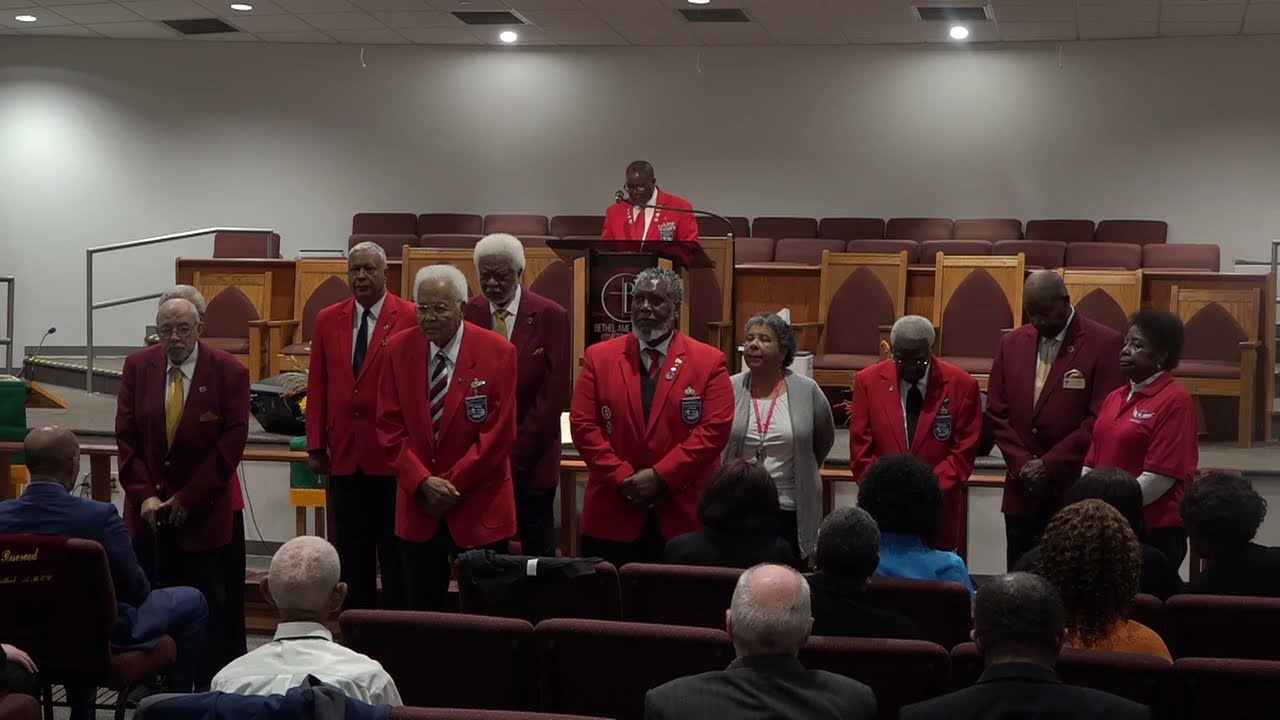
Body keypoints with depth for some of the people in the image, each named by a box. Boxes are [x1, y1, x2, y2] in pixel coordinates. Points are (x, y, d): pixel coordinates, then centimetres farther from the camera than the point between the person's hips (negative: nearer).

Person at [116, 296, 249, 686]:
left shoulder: (228, 372, -5)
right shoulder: (137, 366, 4)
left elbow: (232, 442, -8)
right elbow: (126, 436, 4)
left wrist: (188, 498, -10)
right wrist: (144, 495, -6)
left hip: (205, 511, -3)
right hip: (149, 508, 3)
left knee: (211, 606, -2)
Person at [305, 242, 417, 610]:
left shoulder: (410, 319, -3)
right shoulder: (328, 320, 10)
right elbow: (317, 386, 10)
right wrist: (316, 446, 5)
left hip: (392, 455, -4)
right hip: (344, 456, 4)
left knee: (395, 556, 4)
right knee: (352, 558, 7)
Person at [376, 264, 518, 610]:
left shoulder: (497, 352, -8)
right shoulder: (399, 349, 1)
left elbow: (498, 433, -9)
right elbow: (390, 425, 2)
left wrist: (452, 484, -11)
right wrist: (422, 482, -10)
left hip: (479, 507, -2)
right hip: (418, 505, 2)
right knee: (420, 613, 5)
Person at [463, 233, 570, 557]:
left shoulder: (550, 316, -4)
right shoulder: (467, 314, 1)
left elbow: (554, 395, -6)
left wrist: (516, 453, -9)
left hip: (532, 460, -1)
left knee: (538, 552, 5)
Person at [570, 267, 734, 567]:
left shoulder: (709, 361, 2)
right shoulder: (599, 357, 8)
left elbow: (715, 429, -7)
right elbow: (583, 425, 2)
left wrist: (660, 476, -13)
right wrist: (622, 478, -9)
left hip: (683, 517, -1)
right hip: (611, 517, 2)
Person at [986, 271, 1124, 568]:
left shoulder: (1104, 343, -5)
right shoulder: (1011, 344, 10)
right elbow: (997, 413, 10)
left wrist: (1050, 464, -11)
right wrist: (1022, 463, -3)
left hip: (1076, 490, -4)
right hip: (1022, 491, 4)